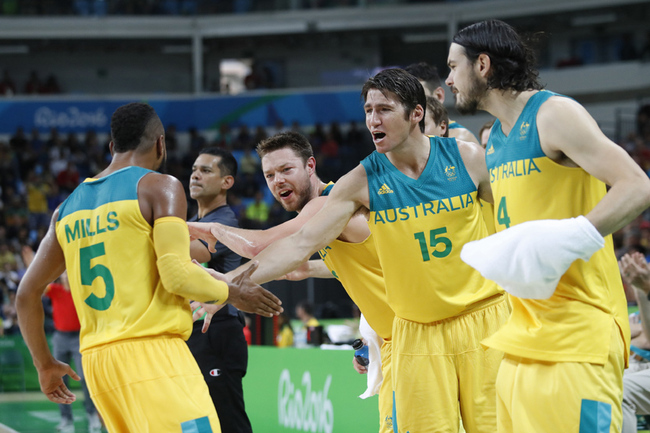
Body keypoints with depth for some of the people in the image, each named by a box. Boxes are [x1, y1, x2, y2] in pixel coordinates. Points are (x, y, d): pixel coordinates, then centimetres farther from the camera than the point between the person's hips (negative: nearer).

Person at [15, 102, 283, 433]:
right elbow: (177, 276, -13)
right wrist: (232, 293, 4)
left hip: (96, 359, 8)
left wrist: (44, 364, 34)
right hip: (151, 353, -8)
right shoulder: (159, 187, -1)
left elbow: (27, 294, 23)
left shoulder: (67, 210, 19)